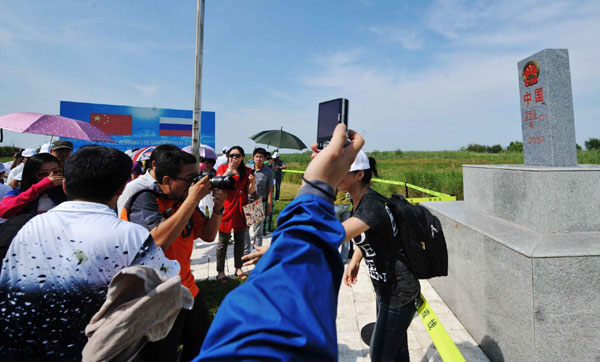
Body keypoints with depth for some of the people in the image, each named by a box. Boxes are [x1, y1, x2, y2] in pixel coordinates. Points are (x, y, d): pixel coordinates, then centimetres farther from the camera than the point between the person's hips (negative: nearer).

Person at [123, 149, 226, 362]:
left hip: (187, 289, 7)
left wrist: (218, 207, -12)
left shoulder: (184, 200, 2)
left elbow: (208, 235, 6)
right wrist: (193, 199, -30)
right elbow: (159, 240, -34)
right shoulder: (144, 199, -19)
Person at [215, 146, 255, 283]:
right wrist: (229, 170, -20)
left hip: (241, 209, 3)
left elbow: (250, 191, 4)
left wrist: (252, 182, -16)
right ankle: (220, 271, 17)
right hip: (226, 208, -3)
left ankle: (238, 268, 27)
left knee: (240, 240, 13)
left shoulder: (247, 171, 7)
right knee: (223, 242, 5)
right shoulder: (222, 168, 1)